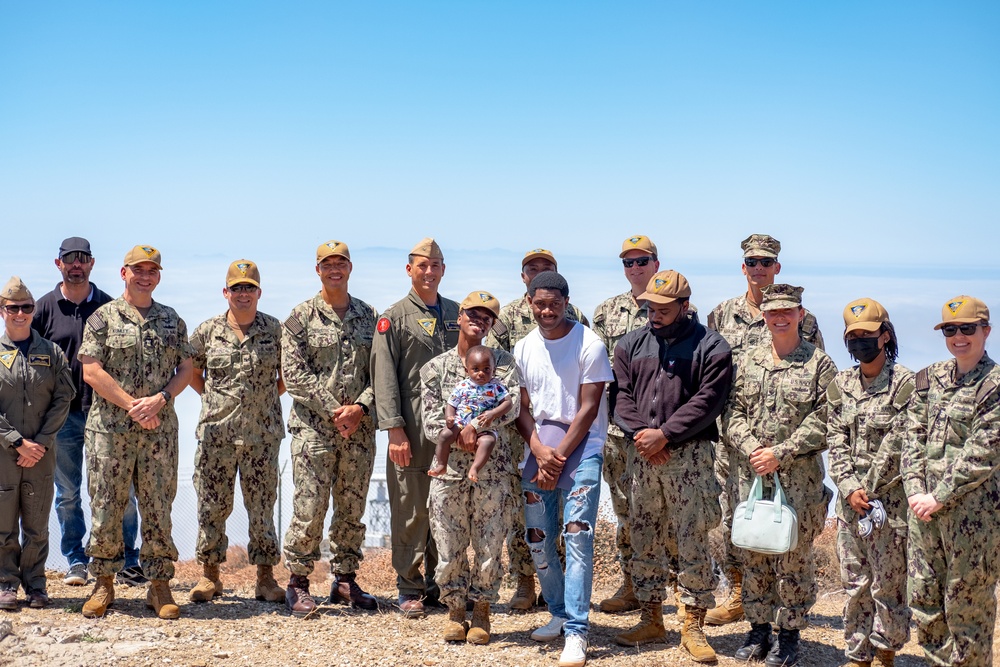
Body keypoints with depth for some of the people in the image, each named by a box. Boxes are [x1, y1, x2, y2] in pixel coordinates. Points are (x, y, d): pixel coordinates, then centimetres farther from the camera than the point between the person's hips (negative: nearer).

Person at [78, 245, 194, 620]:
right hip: (110, 429, -2)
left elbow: (185, 369, 9)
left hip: (160, 430, 2)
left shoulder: (172, 321, 12)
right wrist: (133, 405, -12)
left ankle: (159, 585, 13)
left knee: (159, 508, 4)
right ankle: (104, 584, 16)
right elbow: (91, 371, -6)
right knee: (105, 508, 3)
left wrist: (159, 399, -9)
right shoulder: (102, 318, 2)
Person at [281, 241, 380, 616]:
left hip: (359, 429, 3)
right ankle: (298, 582, 7)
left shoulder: (369, 317, 10)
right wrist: (333, 409, -13)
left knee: (352, 509, 9)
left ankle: (345, 581, 21)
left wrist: (360, 407, -10)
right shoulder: (300, 317, 1)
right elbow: (294, 375, -6)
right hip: (313, 427, -3)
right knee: (310, 508, -5)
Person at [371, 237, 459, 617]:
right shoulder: (394, 317, 1)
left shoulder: (457, 314, 15)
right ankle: (409, 589, 9)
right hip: (411, 430, -4)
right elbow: (384, 376, -5)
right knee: (410, 511, -1)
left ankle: (438, 584, 20)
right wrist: (394, 429, -13)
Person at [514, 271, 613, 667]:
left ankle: (576, 631, -10)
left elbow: (588, 408, -9)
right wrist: (539, 451, -8)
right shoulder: (523, 349, 8)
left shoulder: (589, 344, -7)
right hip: (539, 446, 5)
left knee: (577, 534, -14)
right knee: (537, 538, 6)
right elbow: (521, 406, 8)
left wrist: (558, 457, -12)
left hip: (581, 444, -5)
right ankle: (560, 613, 26)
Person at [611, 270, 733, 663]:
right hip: (642, 455, 5)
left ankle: (693, 627, 7)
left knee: (692, 541, -3)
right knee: (644, 539, 10)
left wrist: (664, 434, -16)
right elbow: (621, 395, 6)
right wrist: (641, 434, -10)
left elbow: (707, 402, -11)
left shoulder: (711, 347, -3)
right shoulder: (630, 345, 12)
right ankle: (651, 620, 22)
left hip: (689, 455, -4)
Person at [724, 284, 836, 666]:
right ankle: (758, 629, 23)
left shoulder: (819, 364, -3)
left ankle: (789, 635, 14)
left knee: (795, 555, 2)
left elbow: (822, 422, -8)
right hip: (752, 473, 4)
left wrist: (780, 453, -14)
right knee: (754, 553, 10)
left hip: (799, 476, -4)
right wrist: (751, 448, -9)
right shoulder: (749, 361, 10)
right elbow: (735, 412, 8)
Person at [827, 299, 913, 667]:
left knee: (888, 585, 4)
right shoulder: (840, 384, 8)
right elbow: (836, 441, 4)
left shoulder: (905, 383, -7)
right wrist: (850, 488, -7)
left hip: (891, 498, -5)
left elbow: (896, 445, -12)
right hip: (849, 499, 5)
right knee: (855, 584, 11)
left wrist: (869, 491, -12)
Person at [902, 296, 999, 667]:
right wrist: (914, 490, -5)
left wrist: (939, 497, -15)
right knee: (923, 596, 13)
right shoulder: (930, 378, 10)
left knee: (968, 601, 3)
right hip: (925, 504, 6)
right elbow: (913, 438, 8)